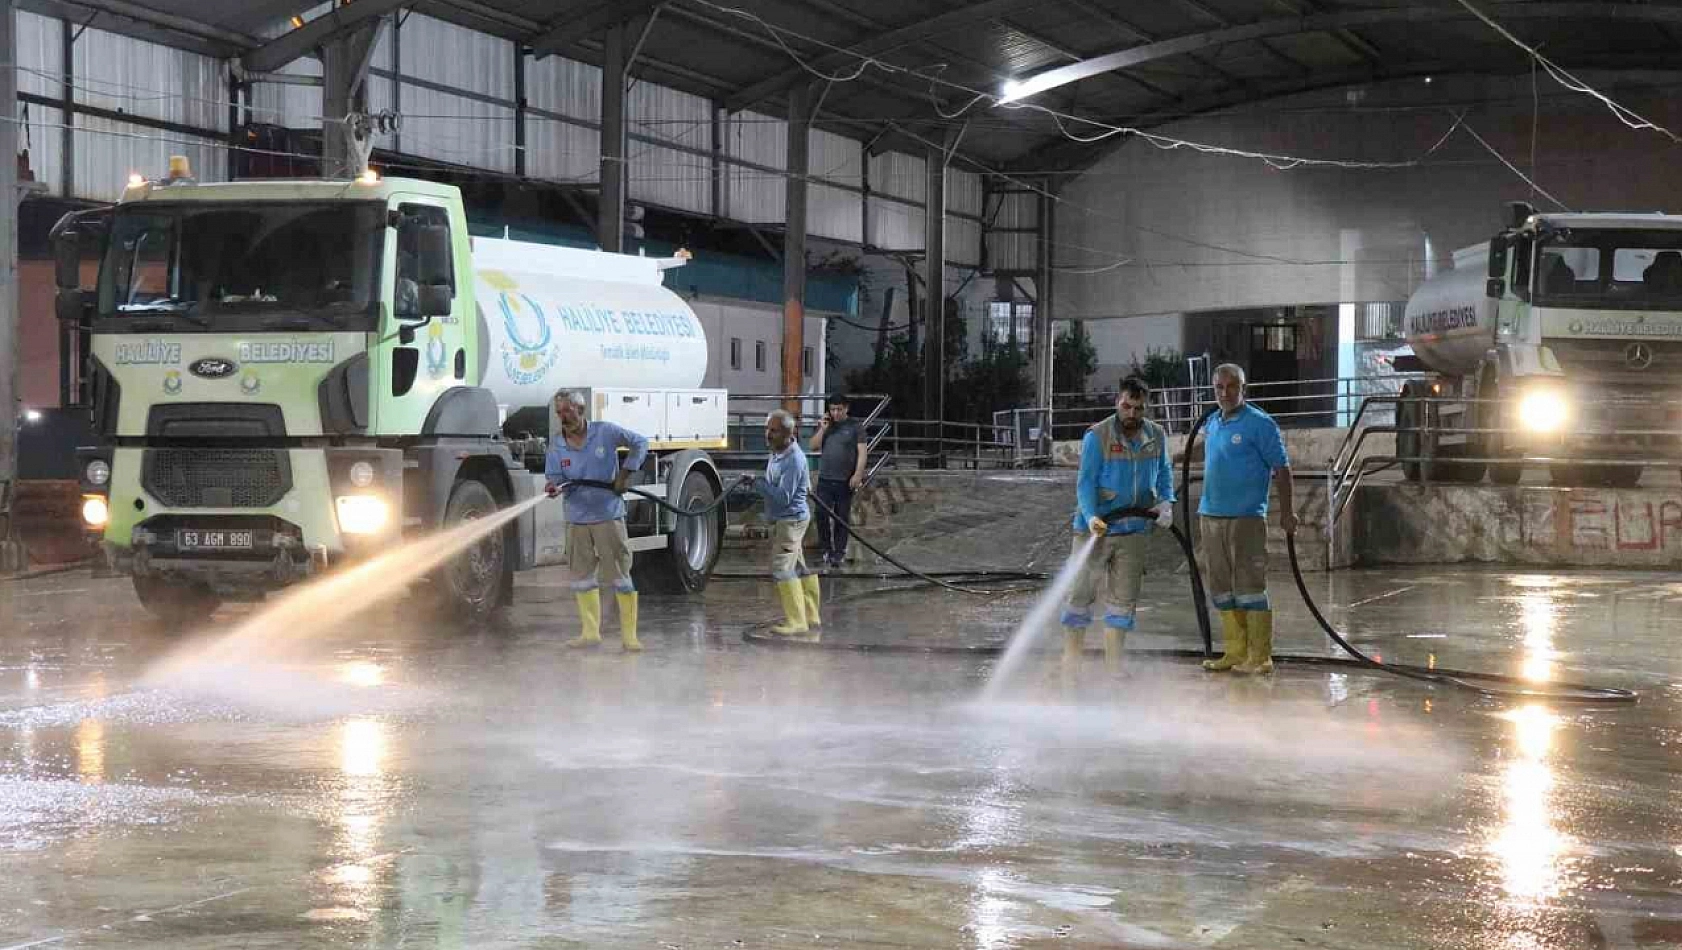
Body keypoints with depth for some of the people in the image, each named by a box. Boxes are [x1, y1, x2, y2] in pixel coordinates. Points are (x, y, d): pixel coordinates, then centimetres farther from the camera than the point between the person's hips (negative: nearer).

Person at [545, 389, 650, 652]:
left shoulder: (605, 432, -5)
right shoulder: (558, 447, 3)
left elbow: (640, 443, 1)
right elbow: (556, 478, 0)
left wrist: (625, 473, -7)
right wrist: (554, 487, -23)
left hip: (608, 515, -4)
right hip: (577, 519, 4)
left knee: (621, 575, -4)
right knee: (582, 578, 9)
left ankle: (629, 635, -1)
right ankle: (591, 633, 20)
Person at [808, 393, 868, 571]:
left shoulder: (855, 427, 0)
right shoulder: (824, 424, 11)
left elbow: (862, 452, -5)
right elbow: (814, 447, 7)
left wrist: (858, 474, -15)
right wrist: (823, 429, -6)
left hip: (845, 481, -3)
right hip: (825, 479, 3)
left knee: (842, 519, 3)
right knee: (821, 515, -4)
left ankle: (839, 553, 11)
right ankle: (825, 550, 8)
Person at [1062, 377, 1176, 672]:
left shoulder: (1156, 436, 3)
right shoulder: (1097, 436, -13)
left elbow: (1164, 472, 16)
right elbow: (1086, 482, -15)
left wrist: (1166, 502, -2)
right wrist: (1091, 517, -30)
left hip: (1134, 529, 4)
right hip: (1095, 527, -4)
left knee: (1124, 598, 7)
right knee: (1081, 594, 0)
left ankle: (1113, 665, 14)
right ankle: (1071, 661, 6)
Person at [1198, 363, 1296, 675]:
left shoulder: (1260, 424, -6)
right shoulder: (1212, 424, 15)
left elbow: (1281, 468, -6)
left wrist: (1287, 512, -11)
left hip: (1246, 517, -7)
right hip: (1211, 516, 7)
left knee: (1249, 587, -7)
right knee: (1222, 589, 9)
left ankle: (1260, 657, -4)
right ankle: (1235, 653, 16)